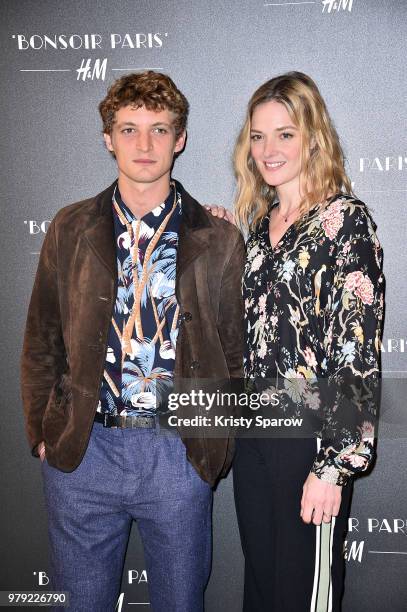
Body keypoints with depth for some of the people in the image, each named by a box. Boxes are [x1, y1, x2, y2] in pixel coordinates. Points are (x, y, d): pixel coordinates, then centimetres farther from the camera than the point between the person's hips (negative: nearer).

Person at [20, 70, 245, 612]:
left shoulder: (219, 241, 1)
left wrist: (216, 445, 1)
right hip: (81, 449, 1)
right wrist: (43, 432, 3)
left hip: (180, 451, 0)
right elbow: (41, 343, 8)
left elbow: (234, 354, 5)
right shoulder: (70, 229, 5)